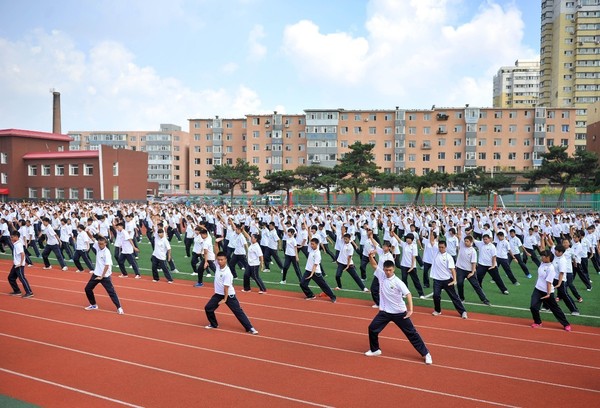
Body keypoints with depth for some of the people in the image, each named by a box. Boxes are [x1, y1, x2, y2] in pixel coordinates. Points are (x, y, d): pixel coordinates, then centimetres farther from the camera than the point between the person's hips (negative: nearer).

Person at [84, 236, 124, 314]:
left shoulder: (107, 252, -21)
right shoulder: (98, 246, -3)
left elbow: (107, 266, -23)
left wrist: (102, 276, -21)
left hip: (105, 276, -7)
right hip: (96, 274, 7)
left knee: (111, 291, -6)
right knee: (88, 288, 12)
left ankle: (119, 308, 0)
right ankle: (93, 305, 29)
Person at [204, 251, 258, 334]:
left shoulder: (227, 273, -25)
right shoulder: (218, 265, -6)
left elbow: (226, 287, -22)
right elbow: (217, 255, -8)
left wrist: (225, 299, -18)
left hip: (229, 295, -7)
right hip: (218, 294, 7)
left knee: (238, 311, -5)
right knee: (208, 308, 3)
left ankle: (249, 328, -1)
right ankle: (213, 324, 25)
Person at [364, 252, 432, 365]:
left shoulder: (398, 282, -17)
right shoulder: (381, 275, -3)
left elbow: (408, 294, -22)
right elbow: (374, 264, 1)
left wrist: (410, 310, -33)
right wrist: (370, 256, -21)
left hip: (399, 313, -4)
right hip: (385, 312, 5)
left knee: (411, 332, 2)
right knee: (372, 328, 3)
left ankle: (425, 353, 14)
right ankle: (375, 350, 24)